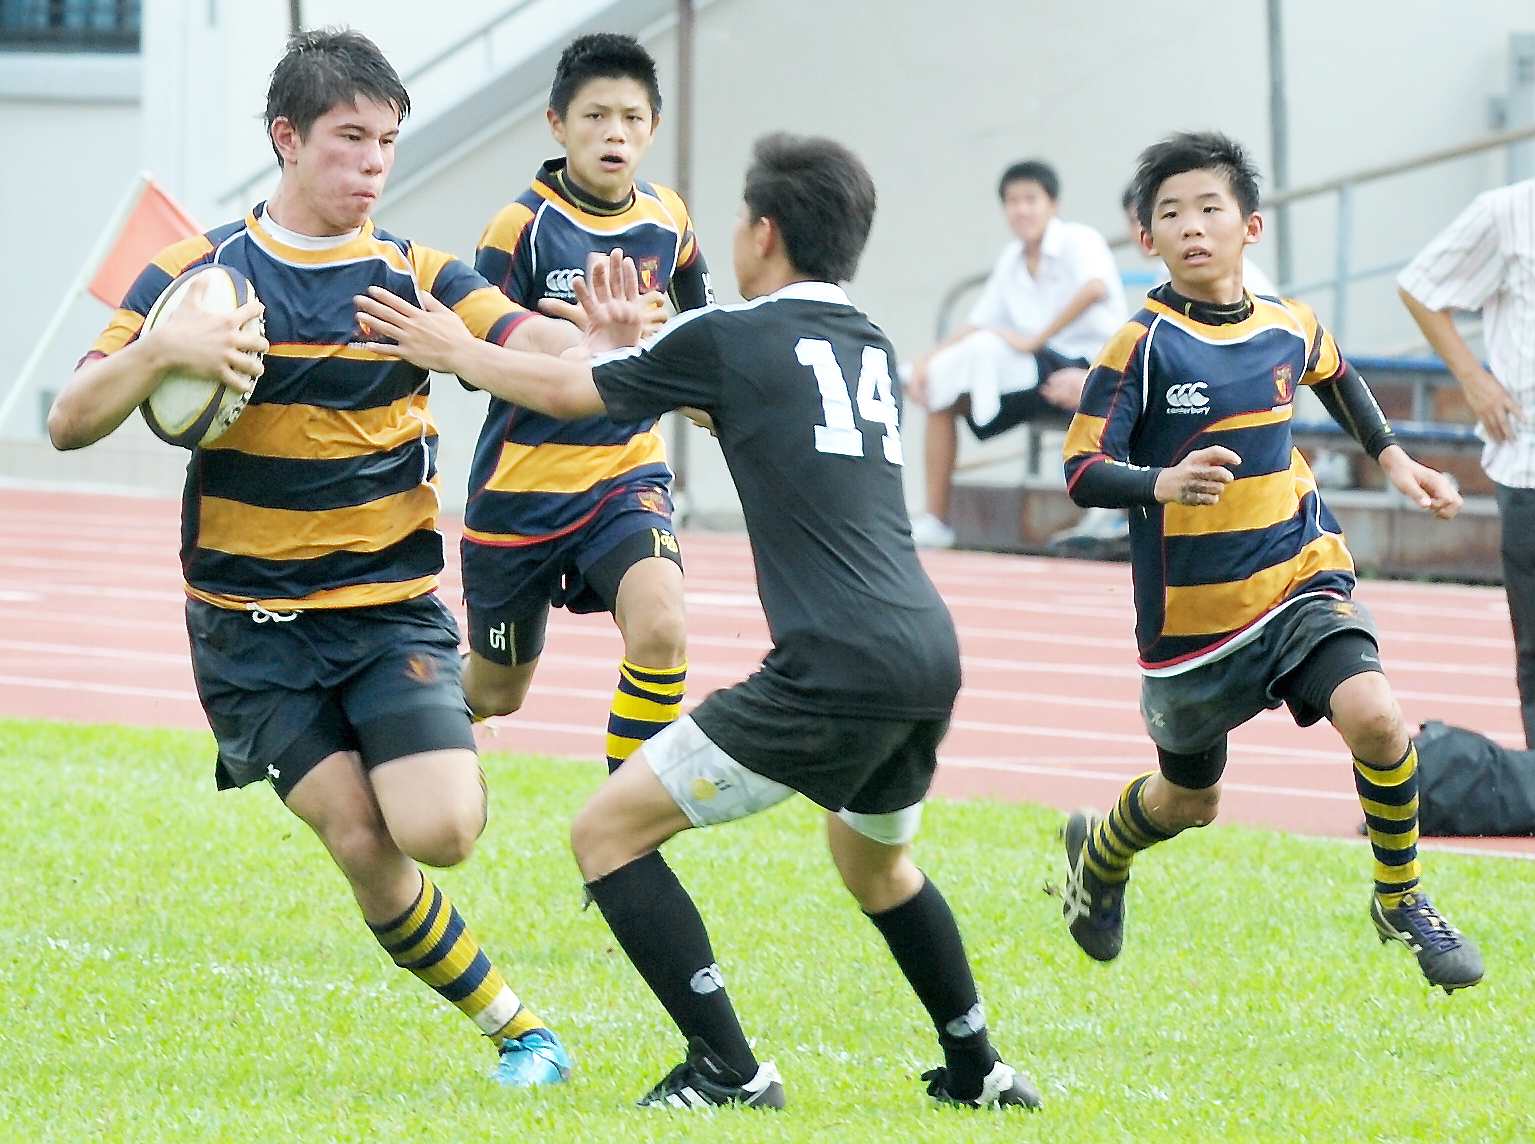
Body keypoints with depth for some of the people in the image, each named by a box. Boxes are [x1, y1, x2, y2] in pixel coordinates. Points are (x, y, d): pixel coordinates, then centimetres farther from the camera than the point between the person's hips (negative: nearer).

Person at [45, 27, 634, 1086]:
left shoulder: (416, 278, 1)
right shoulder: (197, 274, 0)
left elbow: (535, 346, -15)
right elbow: (71, 424, -4)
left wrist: (611, 345, -38)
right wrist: (160, 351, -23)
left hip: (394, 608, 1)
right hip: (252, 629, -1)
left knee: (439, 831, -21)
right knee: (364, 846, -12)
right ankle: (512, 1025, 6)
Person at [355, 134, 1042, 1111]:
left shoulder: (728, 339, 0)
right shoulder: (873, 351, 19)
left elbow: (567, 392, 14)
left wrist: (454, 352, 30)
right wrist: (639, 337, 44)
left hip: (833, 671, -8)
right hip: (929, 658, 8)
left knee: (609, 833, 0)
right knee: (876, 861, 35)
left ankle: (729, 1070, -5)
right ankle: (978, 1072, 38)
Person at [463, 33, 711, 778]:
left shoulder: (667, 221, 1)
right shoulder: (523, 226, -12)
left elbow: (700, 331, 20)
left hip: (627, 478, 2)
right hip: (522, 491, -2)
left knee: (660, 630, -27)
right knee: (497, 692, 12)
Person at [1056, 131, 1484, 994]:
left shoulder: (1289, 327, 0)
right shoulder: (1143, 346, -14)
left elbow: (1334, 374, 25)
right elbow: (1083, 471, -18)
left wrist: (1393, 458, 20)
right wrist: (1163, 483, -36)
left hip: (1302, 576, 2)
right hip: (1192, 613, -2)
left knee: (1373, 715, -25)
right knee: (1190, 799, 15)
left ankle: (1402, 898, -2)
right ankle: (1098, 854, 52)